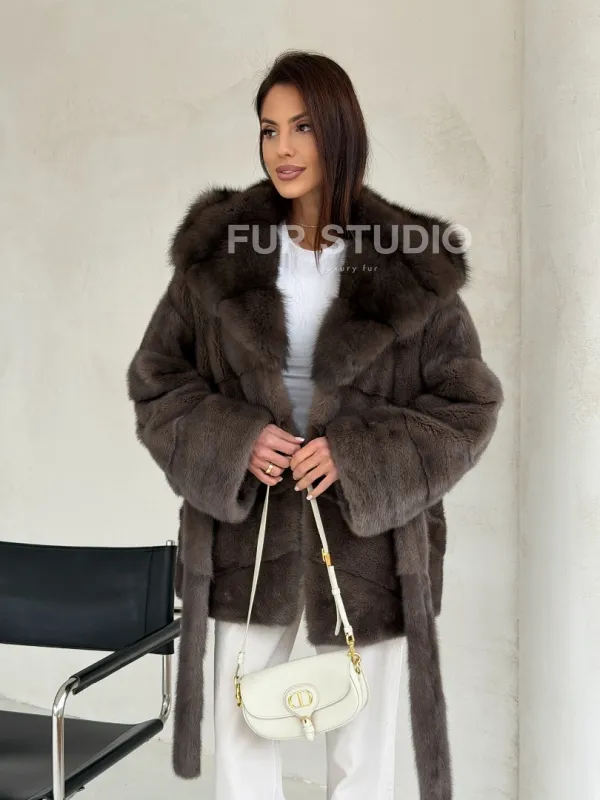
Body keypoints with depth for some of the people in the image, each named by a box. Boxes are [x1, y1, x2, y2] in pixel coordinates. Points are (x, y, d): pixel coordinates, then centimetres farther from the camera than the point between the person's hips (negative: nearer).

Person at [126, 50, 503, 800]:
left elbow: (469, 405, 0)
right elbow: (154, 381, 5)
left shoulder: (411, 266, -4)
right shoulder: (216, 249, 1)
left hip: (368, 540, -1)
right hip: (246, 534, 1)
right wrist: (232, 441, -13)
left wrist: (360, 457, -14)